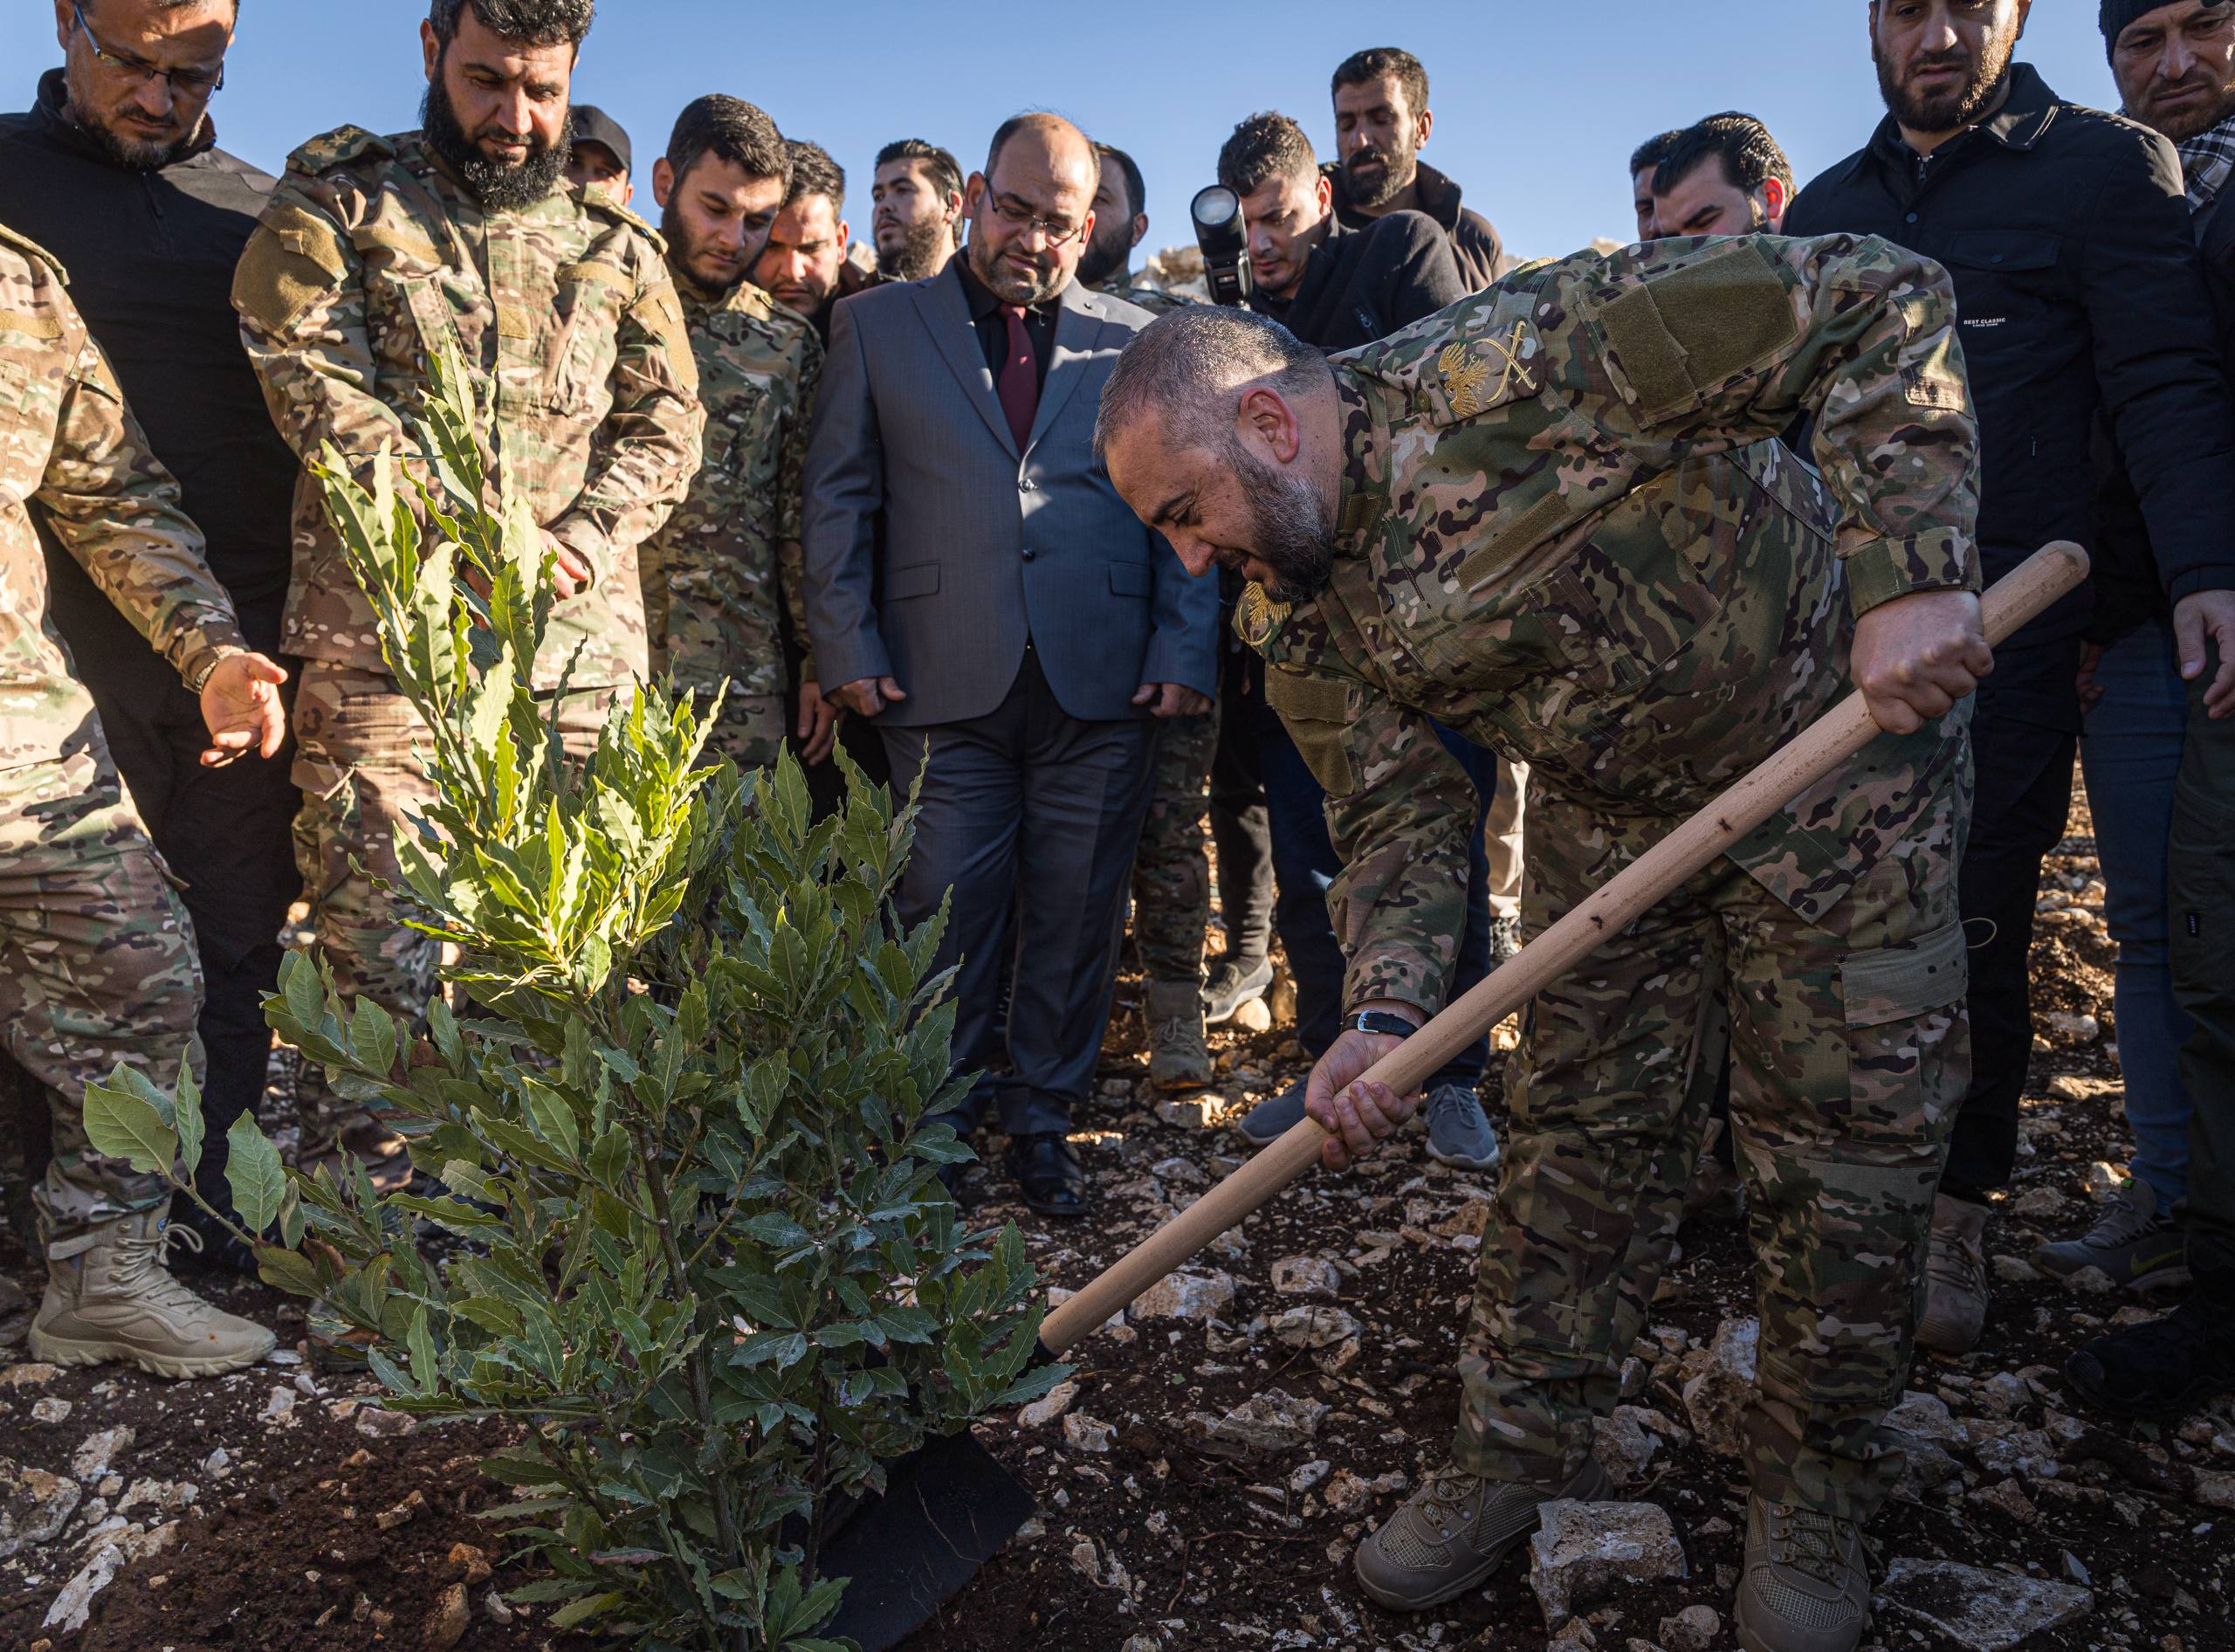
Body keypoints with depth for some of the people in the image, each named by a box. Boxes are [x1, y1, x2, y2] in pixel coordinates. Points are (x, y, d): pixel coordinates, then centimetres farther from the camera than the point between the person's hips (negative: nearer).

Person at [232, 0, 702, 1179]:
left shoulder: (614, 247, 17)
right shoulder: (335, 200, 9)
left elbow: (666, 425, 12)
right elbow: (314, 385, -4)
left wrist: (576, 542, -5)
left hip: (577, 649, 3)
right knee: (374, 953, -5)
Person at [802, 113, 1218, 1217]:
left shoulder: (1138, 341, 13)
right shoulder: (878, 326, 12)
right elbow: (837, 495, 8)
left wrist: (1183, 651, -1)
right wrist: (846, 650, -1)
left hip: (1105, 685, 1)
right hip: (945, 685, -1)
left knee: (1076, 916, 6)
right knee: (944, 915, 3)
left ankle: (1041, 1117, 22)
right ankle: (940, 1116, 21)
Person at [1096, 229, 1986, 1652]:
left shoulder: (1512, 362, -29)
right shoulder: (1300, 620, -7)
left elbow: (1880, 299, -26)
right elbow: (1401, 813, -5)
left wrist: (1910, 575, -35)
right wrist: (1385, 1016, -20)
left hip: (1839, 741, -5)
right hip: (1609, 810, 5)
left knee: (1848, 1146, 2)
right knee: (1580, 1133, 8)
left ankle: (1815, 1496, 24)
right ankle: (1525, 1457, 26)